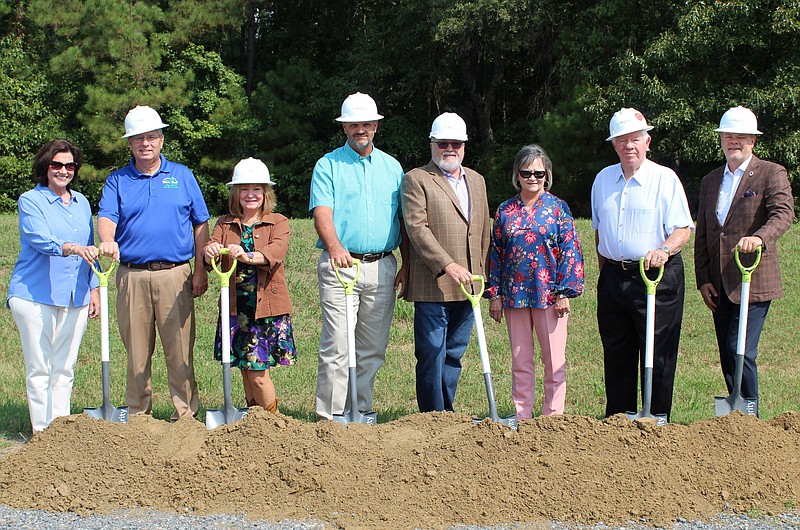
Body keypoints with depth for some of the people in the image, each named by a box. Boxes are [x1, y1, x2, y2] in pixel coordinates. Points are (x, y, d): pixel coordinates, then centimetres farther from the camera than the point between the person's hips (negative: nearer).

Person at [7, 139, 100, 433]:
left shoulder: (81, 203, 14)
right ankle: (42, 431, 4)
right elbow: (39, 240, -21)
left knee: (64, 368, 10)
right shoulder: (30, 201, -4)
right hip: (35, 295, -5)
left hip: (75, 297, 5)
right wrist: (72, 248, -38)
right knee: (39, 368, -1)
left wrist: (94, 288, 14)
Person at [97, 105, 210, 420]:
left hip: (175, 274, -1)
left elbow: (200, 224, 11)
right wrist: (107, 240, -28)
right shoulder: (117, 181, 11)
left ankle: (186, 412, 5)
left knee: (179, 349, -2)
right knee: (136, 349, 5)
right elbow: (106, 217, -5)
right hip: (132, 274, 1)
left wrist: (200, 270, 4)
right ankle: (138, 415, 14)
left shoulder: (182, 175, 11)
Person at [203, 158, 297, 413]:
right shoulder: (225, 224, 11)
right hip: (235, 308, 3)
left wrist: (247, 256, -38)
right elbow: (211, 246, -6)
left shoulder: (278, 223, 1)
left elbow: (277, 251, -19)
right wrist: (210, 252, -32)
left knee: (258, 373, -5)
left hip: (267, 307, -3)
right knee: (245, 369, 9)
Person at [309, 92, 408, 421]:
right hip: (340, 266, -4)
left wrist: (407, 264, 4)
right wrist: (335, 246, -29)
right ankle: (329, 415, -5)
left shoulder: (392, 167, 15)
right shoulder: (328, 165, 4)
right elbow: (322, 211, -11)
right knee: (336, 344, -9)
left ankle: (360, 409, 16)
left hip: (382, 267, 4)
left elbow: (403, 219, 14)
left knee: (373, 347, 7)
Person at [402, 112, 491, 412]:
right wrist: (448, 266, -21)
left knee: (454, 355, 11)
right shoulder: (416, 180, -2)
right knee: (431, 357, -4)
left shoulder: (476, 180, 19)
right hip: (432, 287, -6)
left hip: (467, 285, 6)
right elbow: (417, 228, -13)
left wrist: (480, 272, 16)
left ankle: (446, 414, 18)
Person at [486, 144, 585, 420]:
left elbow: (570, 250, -2)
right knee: (520, 362, 9)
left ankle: (553, 418, 10)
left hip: (549, 293, -2)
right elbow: (496, 253, 10)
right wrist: (495, 294, 4)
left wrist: (564, 292, -9)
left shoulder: (558, 208, 1)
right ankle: (522, 417, 16)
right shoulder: (505, 211, 8)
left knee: (554, 361, 2)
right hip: (515, 294, 3)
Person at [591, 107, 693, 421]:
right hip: (613, 276, 5)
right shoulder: (603, 179, 13)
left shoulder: (665, 178, -3)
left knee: (658, 357, -3)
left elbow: (683, 228, -8)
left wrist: (664, 249, -26)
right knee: (616, 357, 9)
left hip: (657, 278, -5)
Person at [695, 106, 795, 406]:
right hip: (719, 286, 6)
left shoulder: (772, 174, 0)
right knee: (727, 358, 8)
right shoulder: (710, 181, 17)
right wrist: (703, 279, 7)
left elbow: (784, 214, -17)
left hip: (753, 282, -6)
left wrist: (759, 237, -36)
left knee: (740, 351, -14)